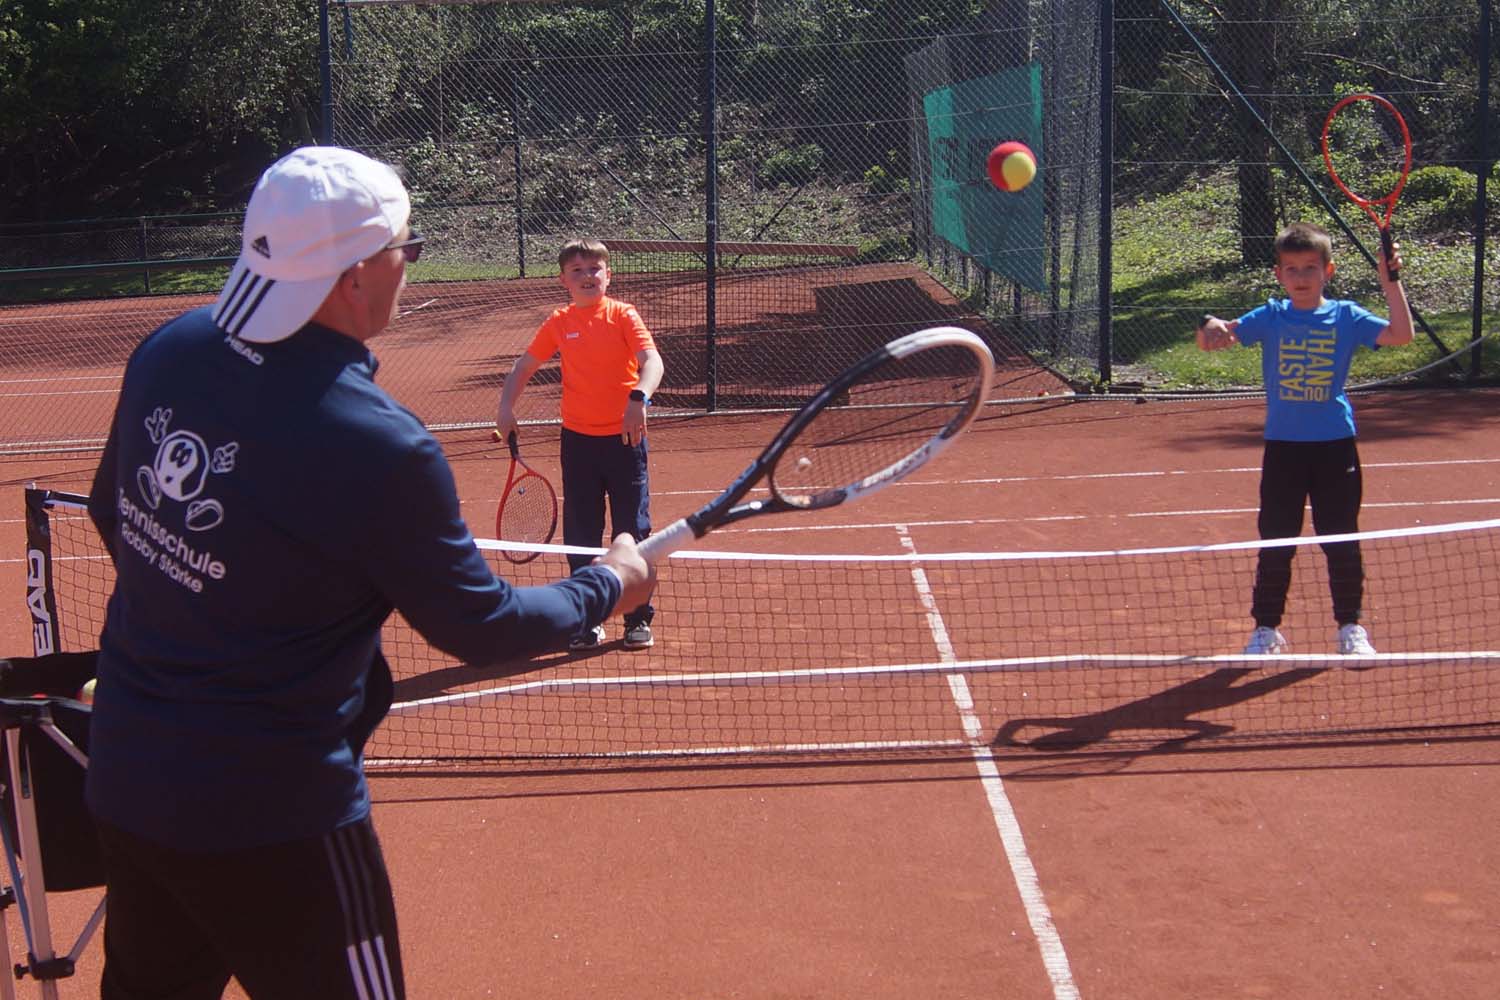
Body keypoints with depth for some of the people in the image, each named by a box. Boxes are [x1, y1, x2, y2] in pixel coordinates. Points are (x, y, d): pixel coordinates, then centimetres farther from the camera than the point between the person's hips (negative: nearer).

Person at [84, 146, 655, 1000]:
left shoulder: (166, 353, -6)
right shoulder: (379, 448, -26)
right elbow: (483, 629, -12)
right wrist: (608, 585, 5)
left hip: (124, 787, 7)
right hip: (270, 825, -7)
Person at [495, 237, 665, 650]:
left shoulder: (623, 315, -6)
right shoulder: (559, 323, 3)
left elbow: (651, 360, -20)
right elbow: (524, 367, 14)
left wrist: (639, 398, -39)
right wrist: (506, 408, 0)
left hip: (624, 437, -3)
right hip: (578, 440, 3)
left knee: (633, 531, 4)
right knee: (580, 535, 7)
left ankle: (639, 619, 16)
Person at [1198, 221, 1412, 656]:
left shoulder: (1345, 316, -1)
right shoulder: (1270, 318, 0)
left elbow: (1401, 335, -10)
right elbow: (1216, 336, -6)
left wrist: (1390, 281, -17)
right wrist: (1212, 329, -30)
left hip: (1335, 445, 0)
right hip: (1283, 446, 0)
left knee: (1342, 542, 6)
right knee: (1275, 543, 6)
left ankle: (1351, 628, 20)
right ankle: (1266, 628, 17)